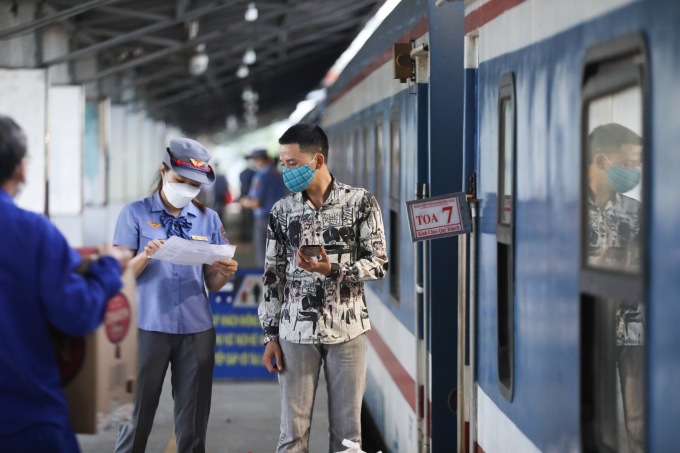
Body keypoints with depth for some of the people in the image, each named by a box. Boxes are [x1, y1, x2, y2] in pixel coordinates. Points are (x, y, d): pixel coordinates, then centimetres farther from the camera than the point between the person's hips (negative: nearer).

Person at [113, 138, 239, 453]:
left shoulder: (209, 219, 9)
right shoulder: (135, 213, 0)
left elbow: (212, 284, 10)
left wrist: (225, 273, -12)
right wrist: (146, 256, -23)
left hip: (196, 329, 3)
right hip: (149, 327, -3)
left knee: (193, 423, 5)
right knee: (137, 416, 0)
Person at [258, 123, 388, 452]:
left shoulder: (360, 202, -3)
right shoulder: (282, 211, 5)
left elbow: (378, 264, -3)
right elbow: (273, 276, 9)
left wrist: (333, 270, -20)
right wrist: (270, 337, 5)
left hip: (347, 329, -2)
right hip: (296, 331, 2)